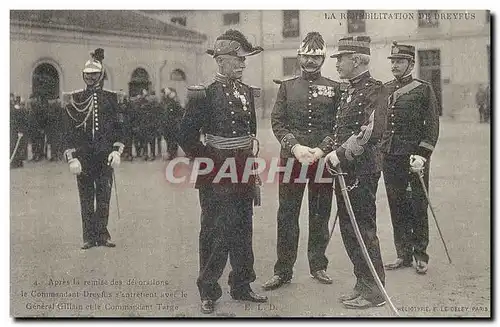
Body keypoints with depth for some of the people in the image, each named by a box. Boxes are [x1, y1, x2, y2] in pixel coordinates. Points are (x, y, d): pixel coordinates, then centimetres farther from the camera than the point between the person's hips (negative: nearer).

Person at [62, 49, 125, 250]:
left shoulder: (110, 98, 9)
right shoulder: (75, 99, 5)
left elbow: (118, 126, 9)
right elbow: (68, 130, 2)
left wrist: (117, 151, -2)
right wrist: (72, 157, -6)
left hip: (105, 155, 1)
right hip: (83, 155, -1)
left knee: (104, 197, 2)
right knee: (86, 199, 3)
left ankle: (102, 235, 11)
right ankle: (89, 237, 10)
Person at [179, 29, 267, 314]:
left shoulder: (247, 92, 9)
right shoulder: (204, 93, -11)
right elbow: (187, 136, -10)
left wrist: (247, 157, 14)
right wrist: (207, 162, -7)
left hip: (244, 172, 6)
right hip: (216, 177, -6)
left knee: (243, 231, 13)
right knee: (216, 232, 0)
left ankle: (241, 286, 25)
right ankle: (209, 292, 12)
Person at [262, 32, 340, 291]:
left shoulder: (334, 88, 7)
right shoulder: (287, 86, 9)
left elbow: (339, 125, 2)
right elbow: (277, 122, 2)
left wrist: (321, 149, -12)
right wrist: (295, 146, -12)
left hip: (323, 159, 0)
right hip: (291, 157, 0)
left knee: (320, 215, 8)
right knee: (287, 215, 1)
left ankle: (318, 266, 21)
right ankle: (283, 271, 9)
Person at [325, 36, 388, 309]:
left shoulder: (373, 90, -12)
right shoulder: (349, 91, 17)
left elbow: (371, 132, -23)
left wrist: (340, 154, -21)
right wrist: (327, 152, 10)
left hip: (362, 169, -9)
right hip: (346, 169, 9)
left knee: (363, 229, -3)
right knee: (348, 229, 13)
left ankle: (374, 291, 8)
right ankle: (363, 284, 25)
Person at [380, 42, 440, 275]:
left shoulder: (423, 89, -2)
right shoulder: (384, 90, 11)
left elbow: (432, 126, -6)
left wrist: (422, 155, -14)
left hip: (415, 156, -4)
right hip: (390, 157, 4)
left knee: (418, 207, 2)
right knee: (397, 207, 7)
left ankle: (420, 255, 12)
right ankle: (403, 255, 16)